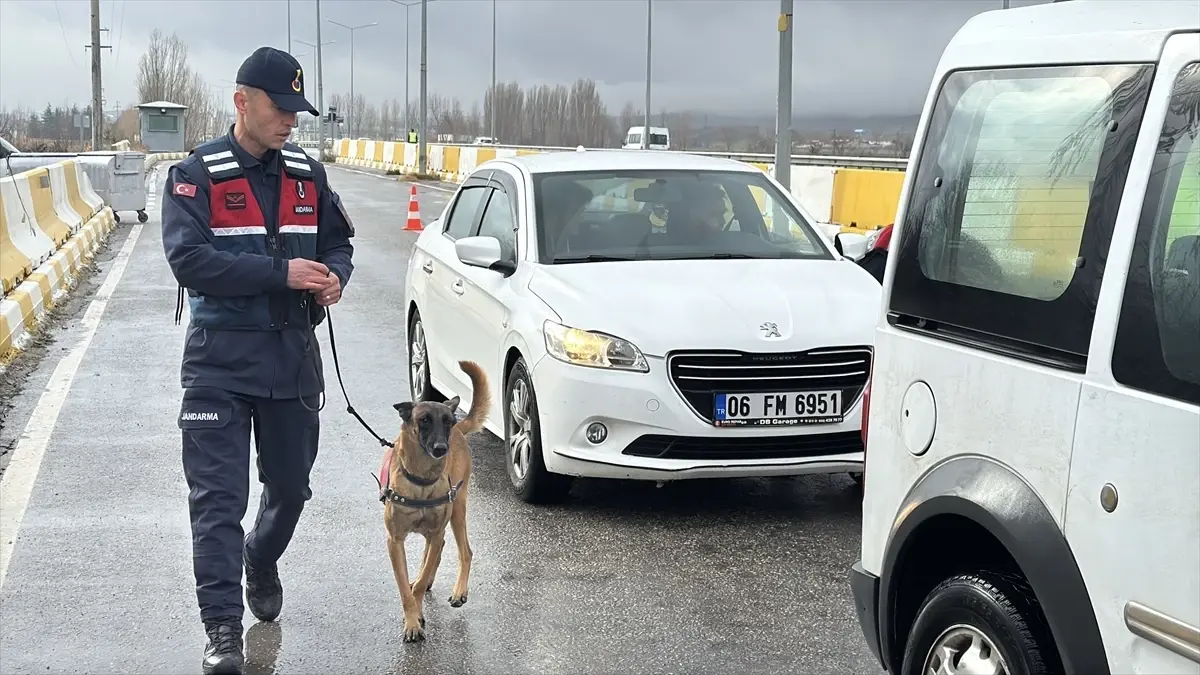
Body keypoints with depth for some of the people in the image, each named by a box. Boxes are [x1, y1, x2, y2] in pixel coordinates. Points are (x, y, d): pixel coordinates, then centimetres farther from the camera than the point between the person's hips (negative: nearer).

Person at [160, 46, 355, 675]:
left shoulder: (307, 174, 8)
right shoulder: (196, 174, -7)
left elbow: (338, 240, 18)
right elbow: (188, 259, -18)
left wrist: (334, 275, -7)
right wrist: (282, 274, -24)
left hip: (292, 356, 5)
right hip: (219, 361, -5)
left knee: (290, 484, 18)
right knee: (217, 497, -7)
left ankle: (262, 561, 47)